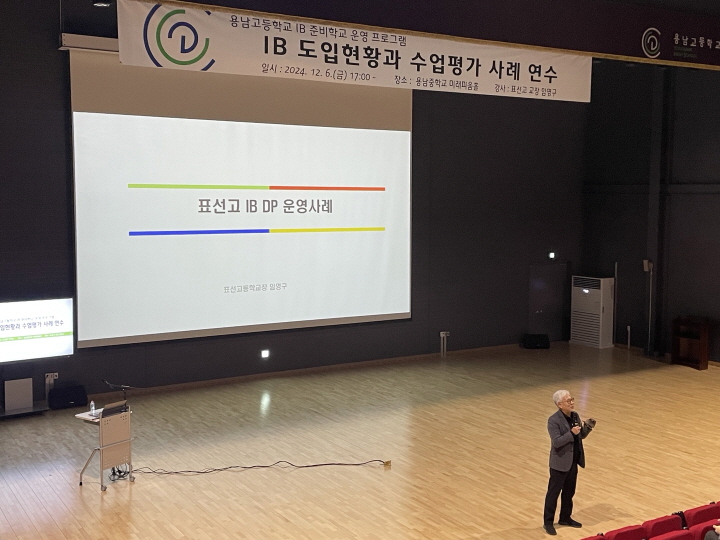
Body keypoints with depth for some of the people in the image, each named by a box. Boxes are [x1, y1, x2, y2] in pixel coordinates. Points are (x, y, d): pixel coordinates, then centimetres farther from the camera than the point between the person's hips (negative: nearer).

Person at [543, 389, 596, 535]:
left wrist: (588, 427, -9)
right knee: (553, 492, 4)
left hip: (573, 461, 7)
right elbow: (556, 442, -25)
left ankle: (565, 518, 34)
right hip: (560, 463, -7)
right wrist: (571, 433, -34)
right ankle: (548, 522, 14)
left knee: (569, 491, 18)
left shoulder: (575, 416, 3)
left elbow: (581, 436, 11)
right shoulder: (553, 420, -20)